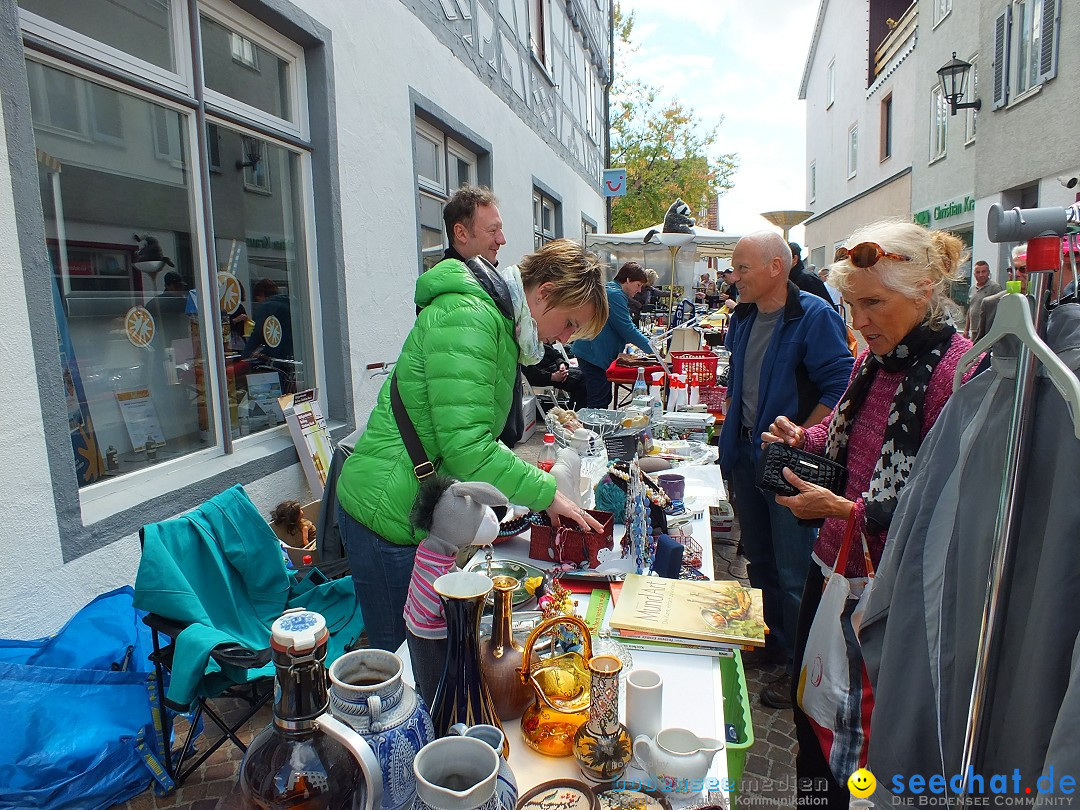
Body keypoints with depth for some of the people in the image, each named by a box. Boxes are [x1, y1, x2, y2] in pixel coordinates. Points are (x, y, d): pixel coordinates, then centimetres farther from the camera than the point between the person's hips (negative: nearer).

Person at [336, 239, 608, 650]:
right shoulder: (466, 317, -20)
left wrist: (532, 486, 5)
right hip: (389, 519, -9)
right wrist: (546, 493, -16)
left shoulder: (496, 322, 12)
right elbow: (466, 447, -26)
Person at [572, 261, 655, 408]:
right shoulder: (614, 294, -14)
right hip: (595, 356, -11)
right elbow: (627, 329, -19)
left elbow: (623, 327, 26)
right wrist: (651, 349, -10)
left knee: (604, 400, 15)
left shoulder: (611, 291, 19)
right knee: (599, 403, -9)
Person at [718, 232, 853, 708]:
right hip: (746, 456, 8)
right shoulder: (743, 318, 8)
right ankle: (769, 643, 39)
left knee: (794, 573, 3)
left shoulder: (814, 316, -15)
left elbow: (839, 390, -19)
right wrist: (734, 439, 12)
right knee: (759, 559, 20)